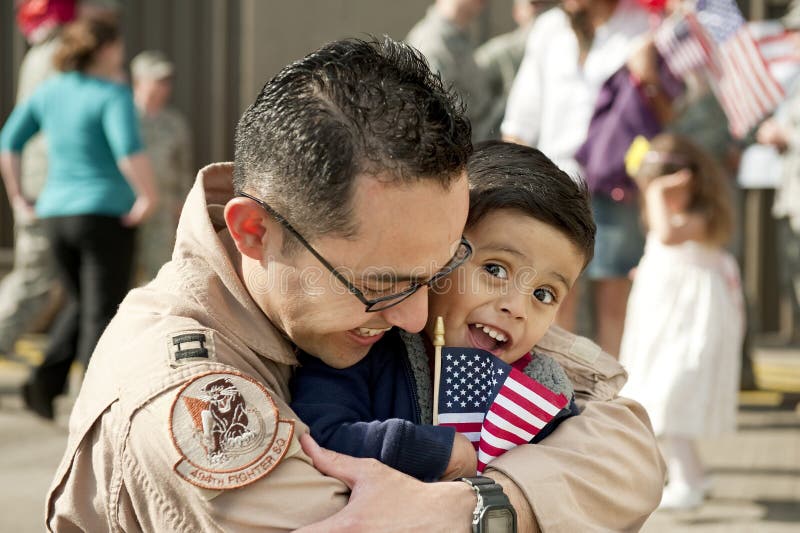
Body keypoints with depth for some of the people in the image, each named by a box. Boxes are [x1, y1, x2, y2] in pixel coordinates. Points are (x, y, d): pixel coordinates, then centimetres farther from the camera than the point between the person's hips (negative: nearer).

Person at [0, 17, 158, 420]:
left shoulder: (49, 91, 7)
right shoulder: (113, 95, -12)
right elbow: (128, 150, -27)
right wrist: (148, 197, -15)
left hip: (58, 215, 6)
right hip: (106, 215, -6)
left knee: (82, 306, 21)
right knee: (103, 314, 2)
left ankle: (46, 379, 1)